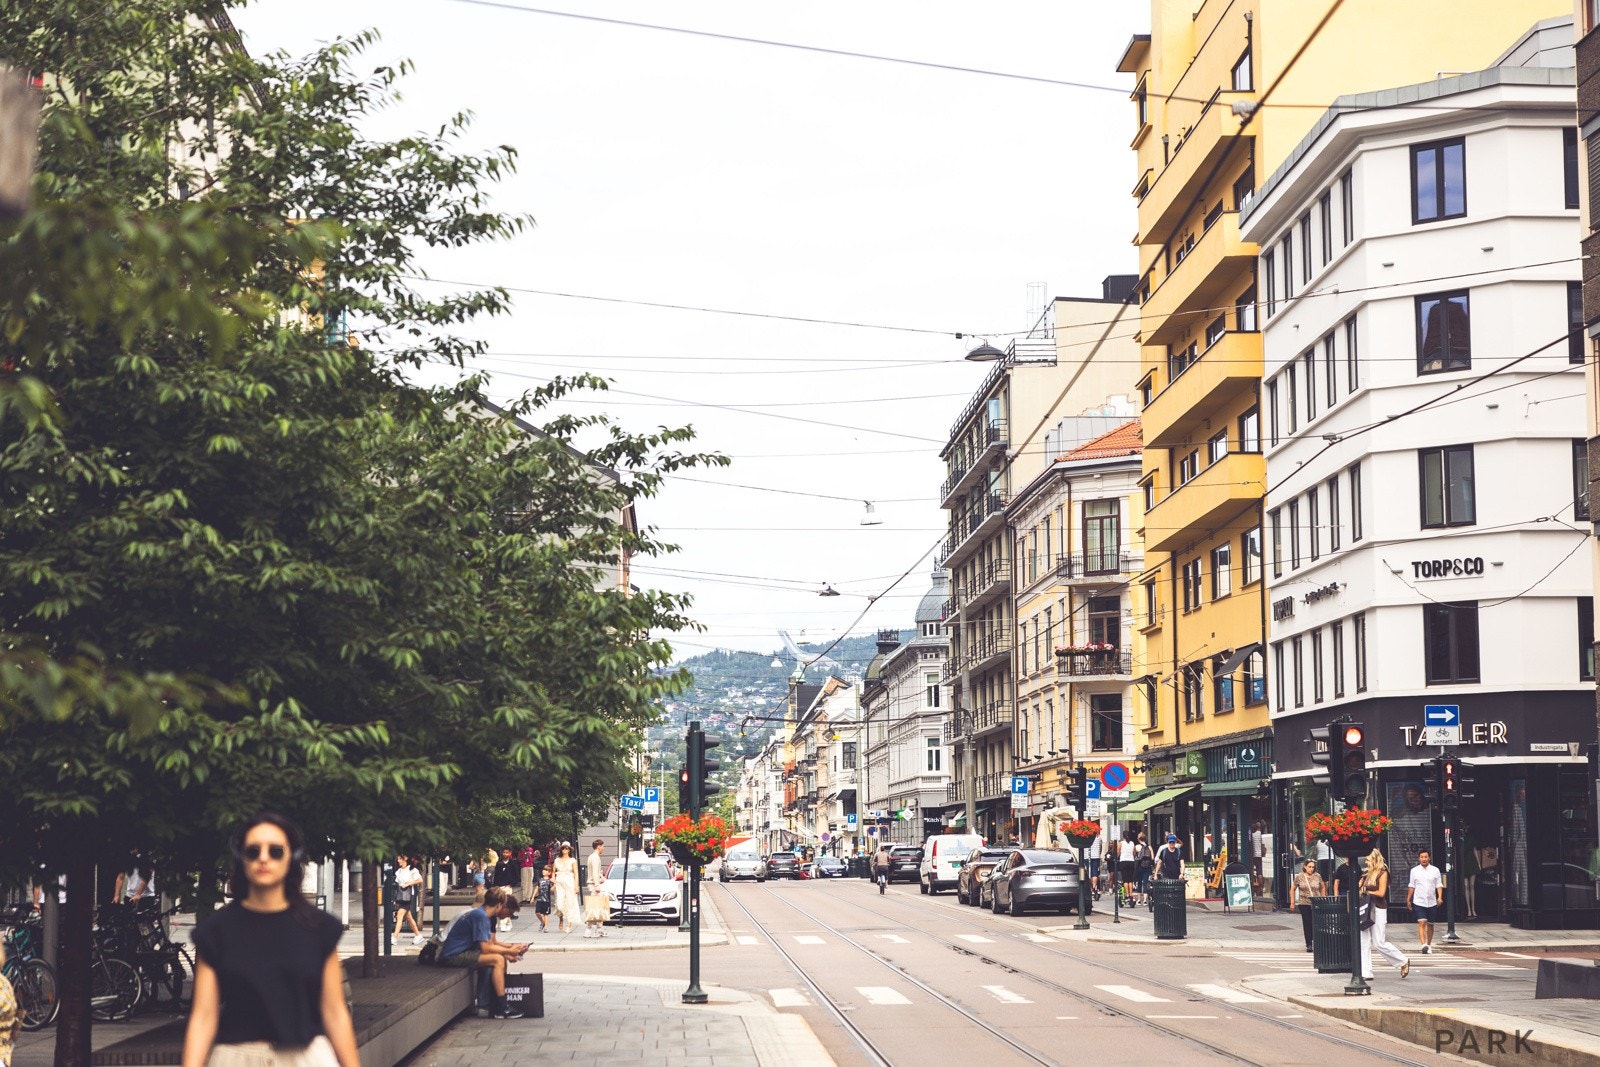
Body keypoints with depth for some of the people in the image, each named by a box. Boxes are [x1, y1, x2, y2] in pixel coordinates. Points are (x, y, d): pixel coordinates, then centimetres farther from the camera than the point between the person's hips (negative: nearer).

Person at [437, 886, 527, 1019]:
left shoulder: (490, 917, 11)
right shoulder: (480, 916, -19)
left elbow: (492, 942, 17)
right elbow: (485, 947, -22)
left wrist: (511, 947, 3)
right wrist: (509, 951, -12)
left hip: (464, 952, 10)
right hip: (452, 957, -10)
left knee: (502, 958, 10)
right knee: (497, 960, -21)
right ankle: (501, 1010, -17)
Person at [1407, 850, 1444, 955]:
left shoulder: (1435, 870, 3)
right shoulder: (1414, 870, 3)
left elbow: (1439, 885, 3)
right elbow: (1411, 886, 10)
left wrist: (1439, 897, -12)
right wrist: (1408, 900, 11)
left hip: (1432, 902, 2)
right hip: (1419, 902, -1)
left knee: (1430, 924, 11)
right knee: (1422, 923, -15)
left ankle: (1429, 944, 27)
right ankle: (1423, 945, -25)